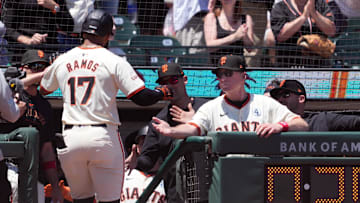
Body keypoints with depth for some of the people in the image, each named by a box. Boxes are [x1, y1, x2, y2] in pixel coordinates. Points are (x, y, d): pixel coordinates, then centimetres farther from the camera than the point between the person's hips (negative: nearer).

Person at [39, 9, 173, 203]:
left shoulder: (61, 61, 8)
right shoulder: (114, 62, -4)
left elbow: (43, 90, 25)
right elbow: (141, 97, -7)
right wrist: (162, 93, 13)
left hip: (69, 138, 4)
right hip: (102, 136, -3)